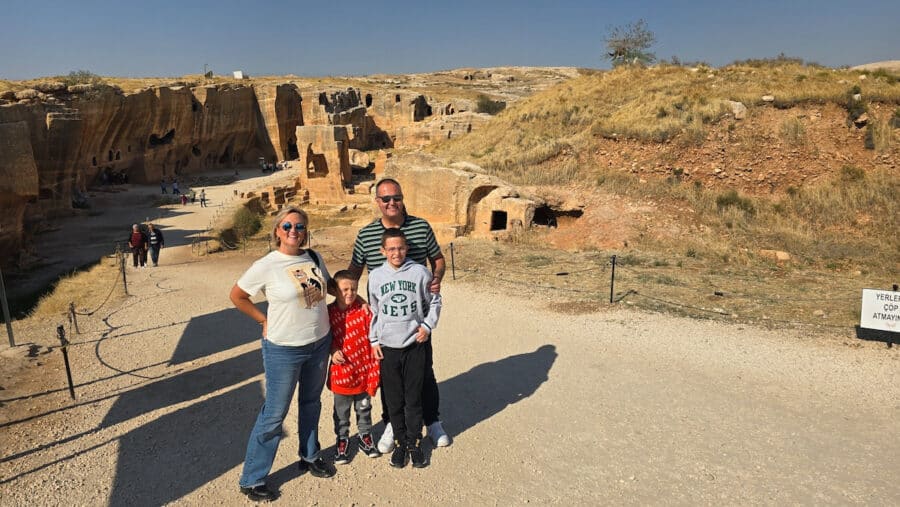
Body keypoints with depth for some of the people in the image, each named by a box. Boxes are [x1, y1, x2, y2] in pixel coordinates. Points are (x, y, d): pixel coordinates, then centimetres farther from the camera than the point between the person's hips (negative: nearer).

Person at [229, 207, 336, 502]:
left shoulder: (314, 257, 0)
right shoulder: (266, 266, -16)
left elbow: (329, 284, 17)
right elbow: (237, 296, -5)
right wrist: (264, 320, -6)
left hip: (320, 343, 5)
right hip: (284, 349, -5)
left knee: (311, 403, 22)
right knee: (275, 413, 4)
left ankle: (310, 456, 43)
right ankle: (251, 479, 22)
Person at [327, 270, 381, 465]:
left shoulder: (363, 310, -10)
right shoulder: (329, 312, -9)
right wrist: (333, 351, -15)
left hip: (363, 370, 0)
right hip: (341, 372, 0)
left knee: (364, 408, 19)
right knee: (341, 411, 16)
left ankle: (365, 436, 39)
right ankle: (342, 440, 35)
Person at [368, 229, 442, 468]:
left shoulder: (420, 272, -5)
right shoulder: (376, 276, 0)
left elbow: (434, 301, 6)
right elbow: (373, 311, 8)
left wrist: (427, 326, -5)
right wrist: (373, 340, 6)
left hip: (416, 345, -1)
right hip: (387, 347, 1)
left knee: (414, 399, 8)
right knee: (394, 400, 11)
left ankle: (415, 442, 25)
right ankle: (400, 442, 28)